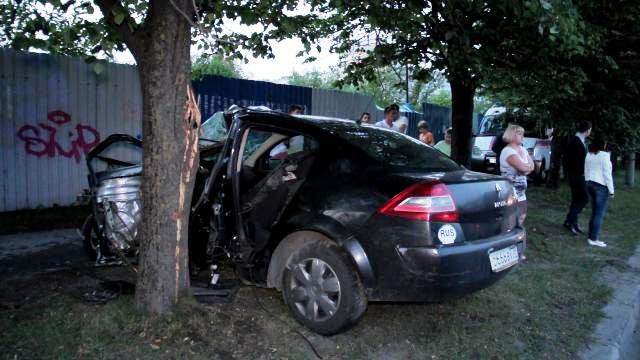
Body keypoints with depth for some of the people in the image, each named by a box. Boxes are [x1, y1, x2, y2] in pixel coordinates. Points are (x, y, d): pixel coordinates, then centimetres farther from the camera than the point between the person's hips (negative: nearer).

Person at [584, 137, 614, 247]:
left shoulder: (589, 155, 7)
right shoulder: (604, 155, -13)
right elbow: (607, 174, -13)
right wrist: (611, 190, -7)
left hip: (590, 184, 7)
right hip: (601, 186, -7)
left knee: (594, 212, 14)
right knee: (599, 214, -2)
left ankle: (591, 237, 16)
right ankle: (594, 239, -2)